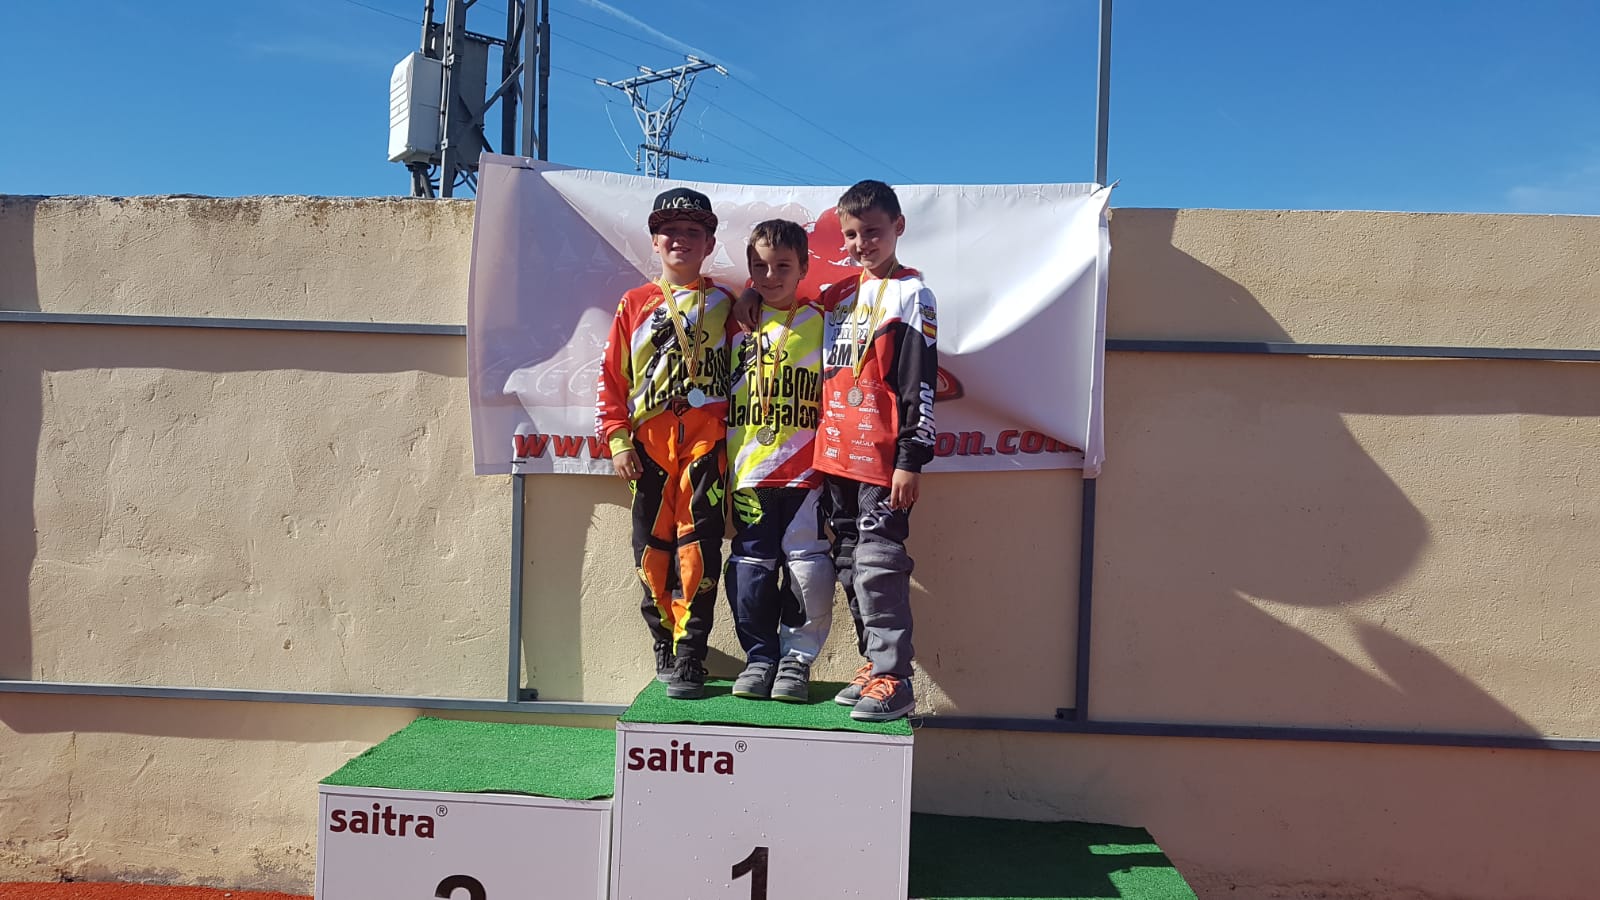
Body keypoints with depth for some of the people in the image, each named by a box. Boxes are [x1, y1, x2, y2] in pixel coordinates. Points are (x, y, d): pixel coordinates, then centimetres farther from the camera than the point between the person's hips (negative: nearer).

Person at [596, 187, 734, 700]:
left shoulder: (724, 305, 11)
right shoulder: (634, 305, 12)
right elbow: (612, 376, 9)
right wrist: (617, 439, 0)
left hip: (706, 439, -2)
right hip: (649, 442, 2)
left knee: (698, 545, -8)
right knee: (652, 547, 5)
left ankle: (689, 656, -3)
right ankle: (665, 643, 21)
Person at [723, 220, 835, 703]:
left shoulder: (821, 324, 7)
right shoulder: (737, 325, 11)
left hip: (806, 470, -2)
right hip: (748, 471, 2)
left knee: (809, 569, -5)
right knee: (751, 569, 5)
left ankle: (797, 657, 11)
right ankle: (759, 655, 19)